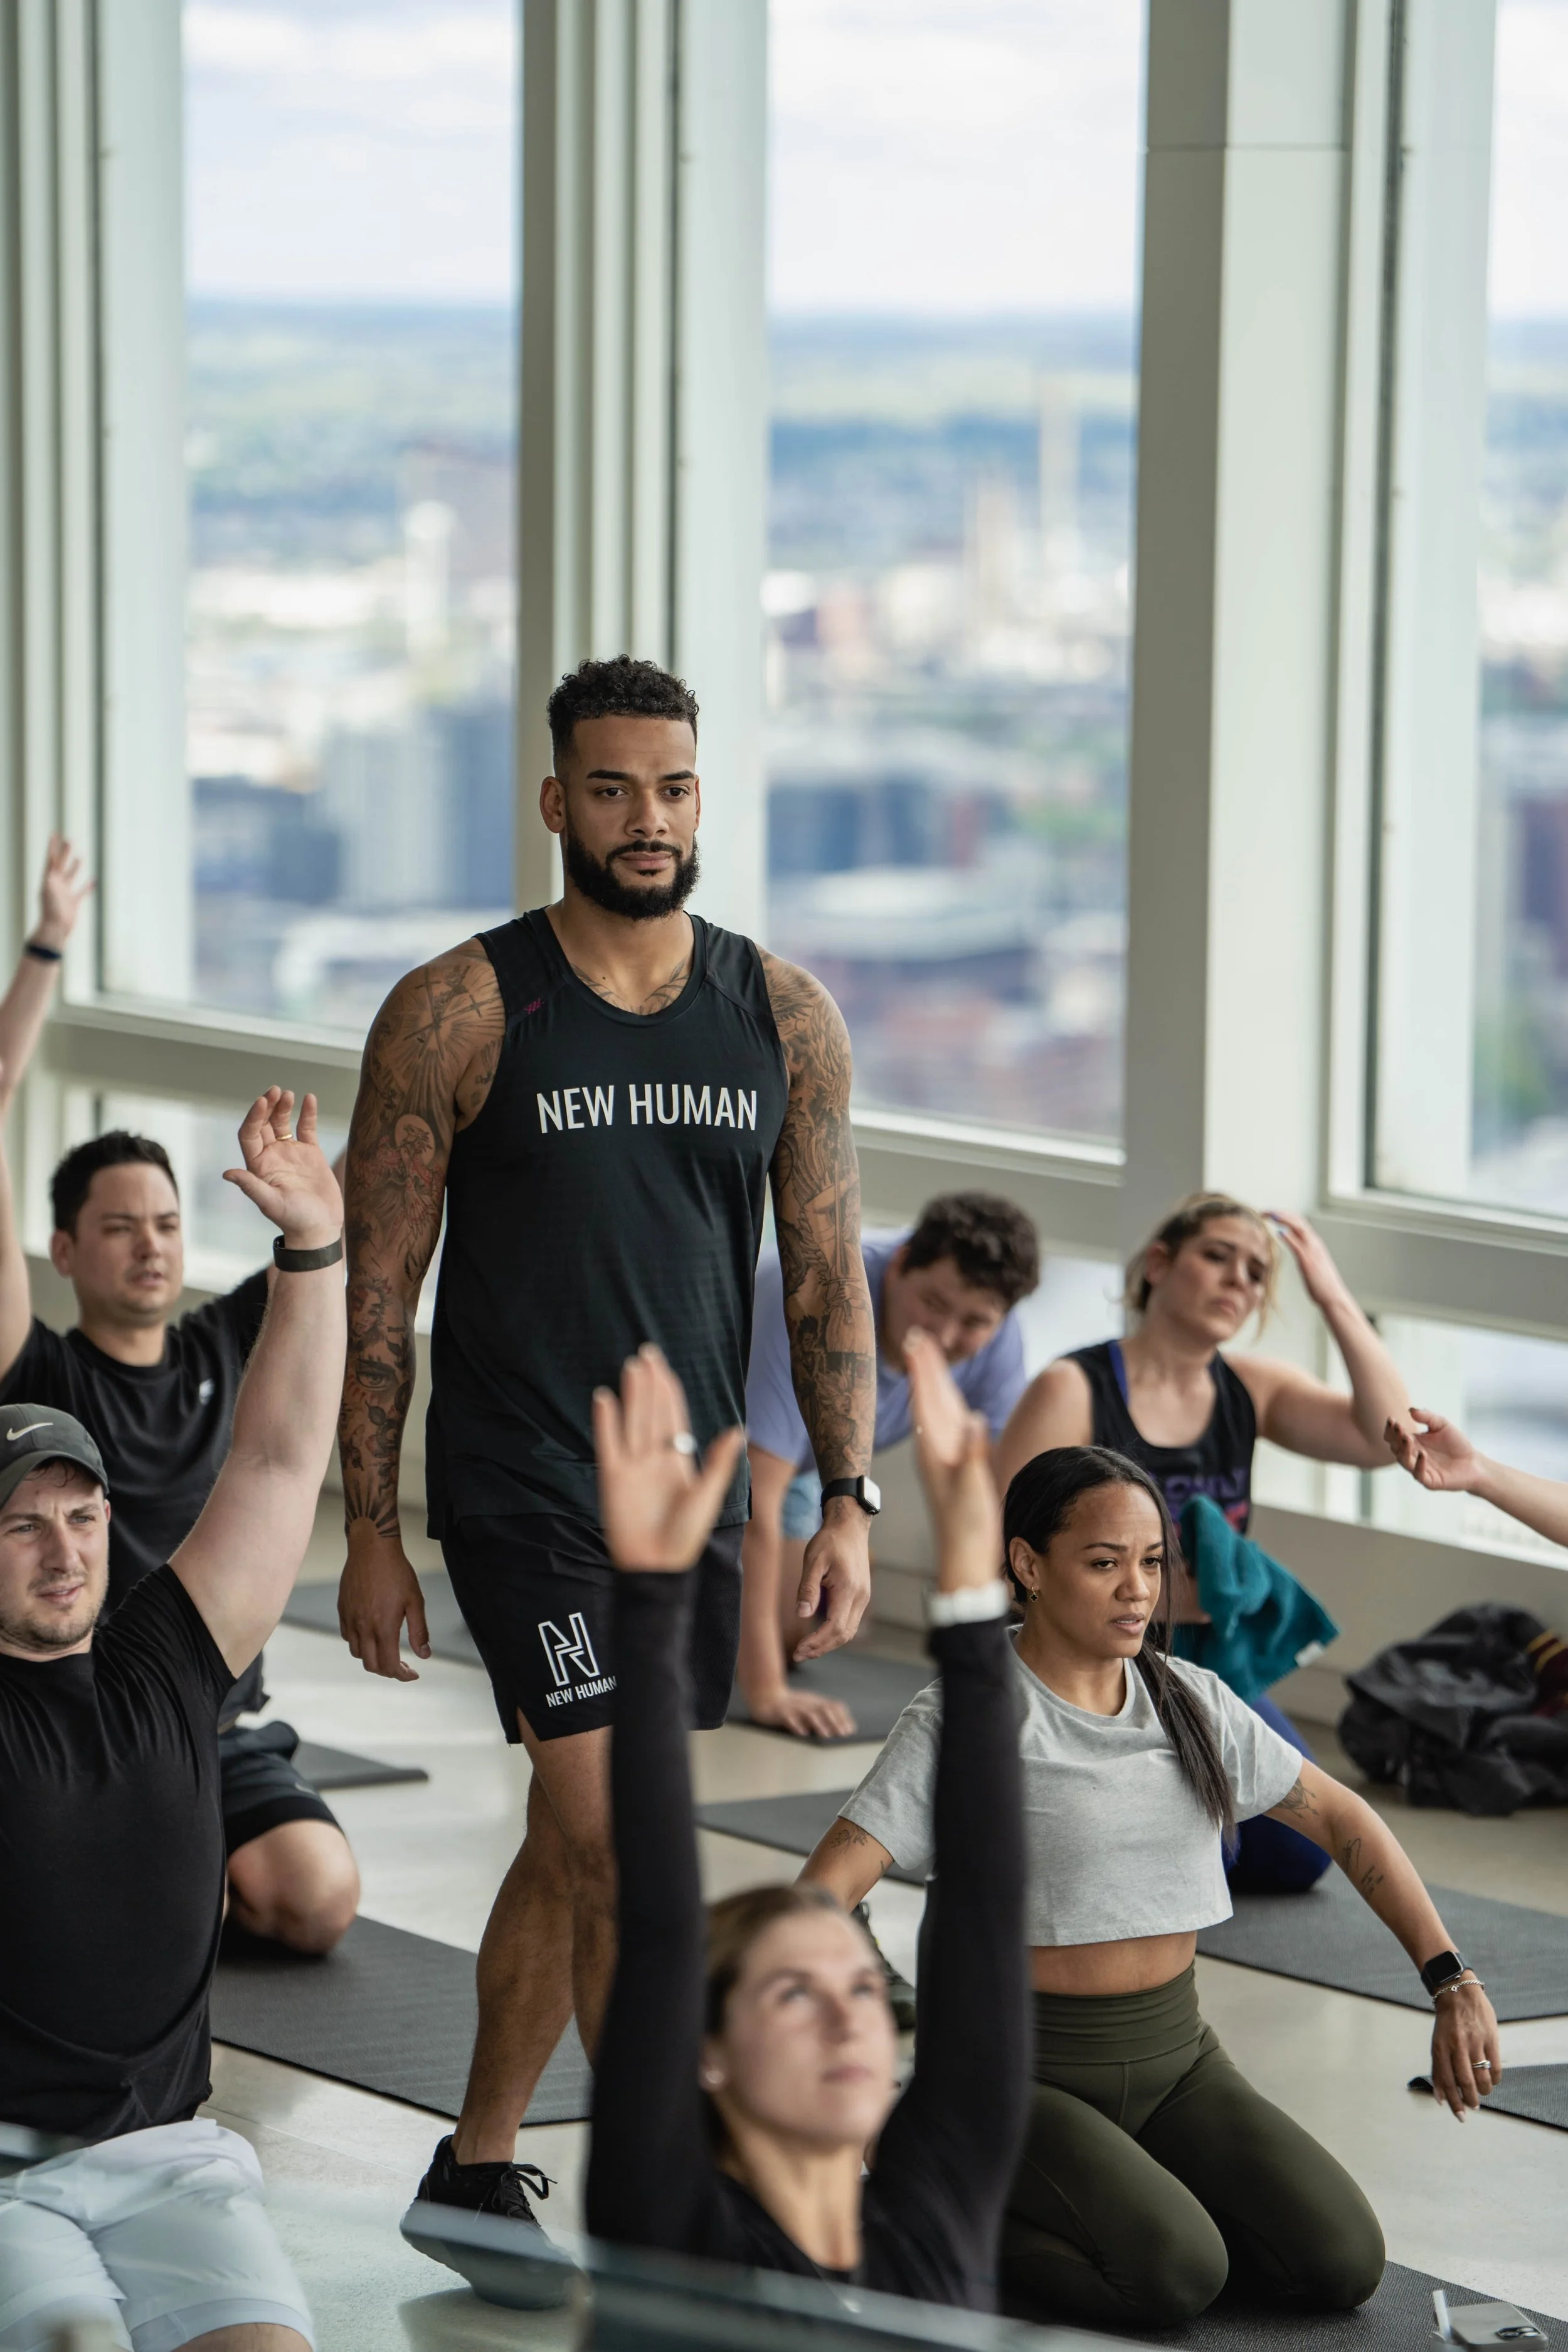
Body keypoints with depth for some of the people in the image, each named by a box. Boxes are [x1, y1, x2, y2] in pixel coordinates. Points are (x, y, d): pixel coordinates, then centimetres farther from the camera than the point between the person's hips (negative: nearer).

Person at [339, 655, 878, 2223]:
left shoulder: (785, 1018, 5)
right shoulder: (457, 1015, -7)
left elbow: (826, 1275, 10)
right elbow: (376, 1289, -4)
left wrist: (848, 1502, 3)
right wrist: (369, 1533, -6)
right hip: (518, 1490, -4)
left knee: (571, 1847, 14)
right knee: (616, 1845, -14)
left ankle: (475, 2169, 28)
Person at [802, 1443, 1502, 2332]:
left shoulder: (1191, 1702, 6)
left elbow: (1344, 1819, 15)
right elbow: (823, 1892, -20)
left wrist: (1453, 1981, 8)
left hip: (1173, 2056, 6)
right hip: (1020, 2070, -6)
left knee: (1344, 2264, -11)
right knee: (1177, 2273, -28)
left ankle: (1123, 2188, 12)